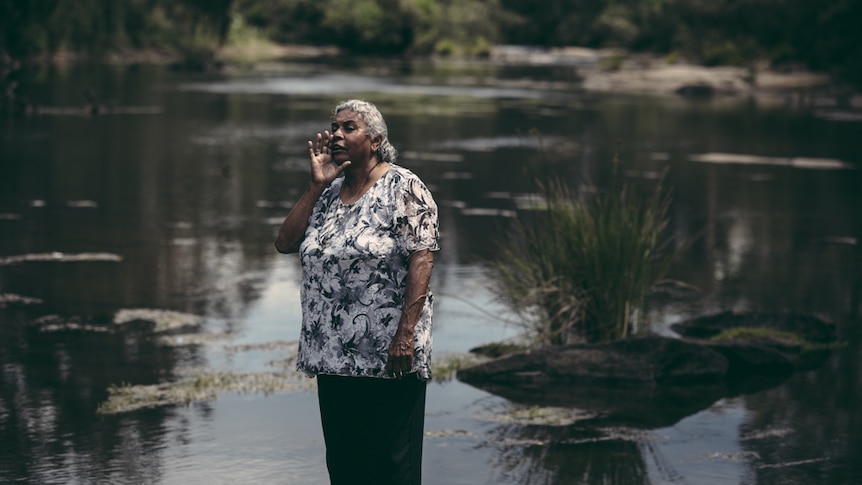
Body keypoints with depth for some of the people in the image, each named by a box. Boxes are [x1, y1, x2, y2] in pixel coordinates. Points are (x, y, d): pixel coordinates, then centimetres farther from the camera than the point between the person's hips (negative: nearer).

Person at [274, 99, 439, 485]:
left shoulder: (403, 187, -7)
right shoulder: (328, 192, 14)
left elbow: (422, 258, -14)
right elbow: (285, 242, 7)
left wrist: (406, 333, -22)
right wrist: (317, 184, 0)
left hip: (387, 356, -7)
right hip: (332, 354, 7)